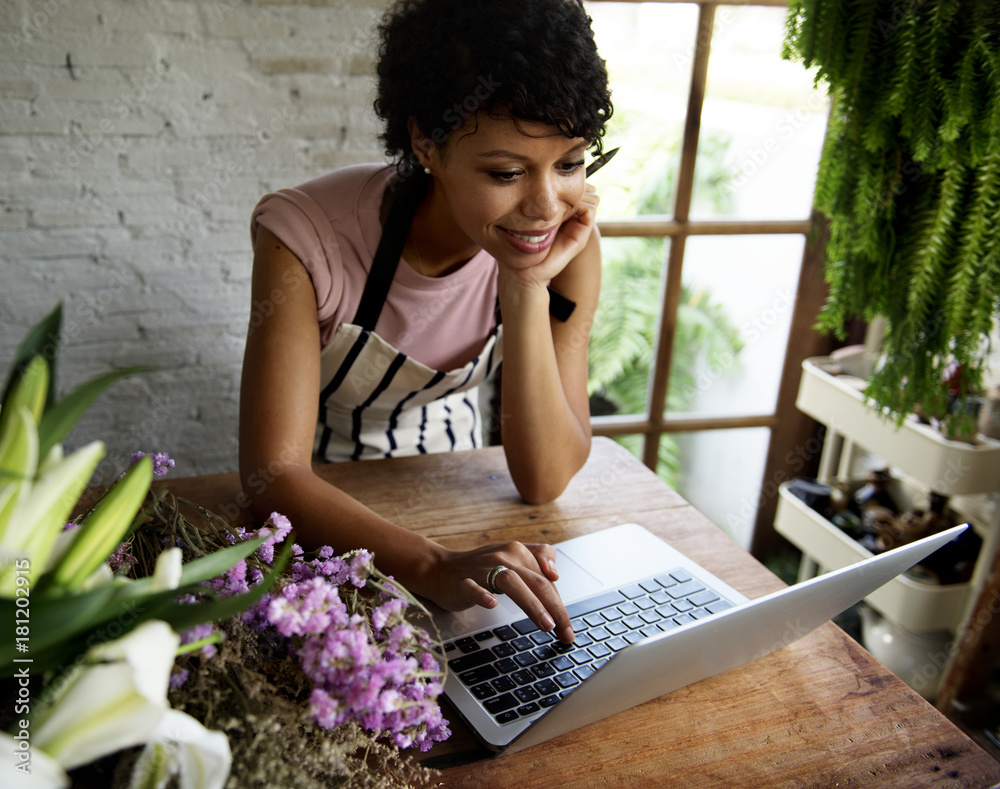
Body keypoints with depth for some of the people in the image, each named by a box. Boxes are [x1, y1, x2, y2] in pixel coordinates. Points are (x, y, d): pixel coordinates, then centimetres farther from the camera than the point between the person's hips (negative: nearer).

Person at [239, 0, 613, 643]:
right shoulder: (307, 236, -28)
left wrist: (528, 291, -31)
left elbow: (543, 482, -20)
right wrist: (435, 566, -45)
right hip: (319, 500, -2)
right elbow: (273, 471, -29)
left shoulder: (568, 247, -19)